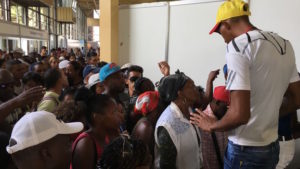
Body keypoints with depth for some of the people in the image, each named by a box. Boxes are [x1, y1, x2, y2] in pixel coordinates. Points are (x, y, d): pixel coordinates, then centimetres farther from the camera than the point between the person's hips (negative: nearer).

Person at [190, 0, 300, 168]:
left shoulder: (238, 46, -20)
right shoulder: (284, 44, 5)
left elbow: (239, 114, -27)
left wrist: (211, 125, -9)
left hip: (245, 150, -7)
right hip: (272, 147, 8)